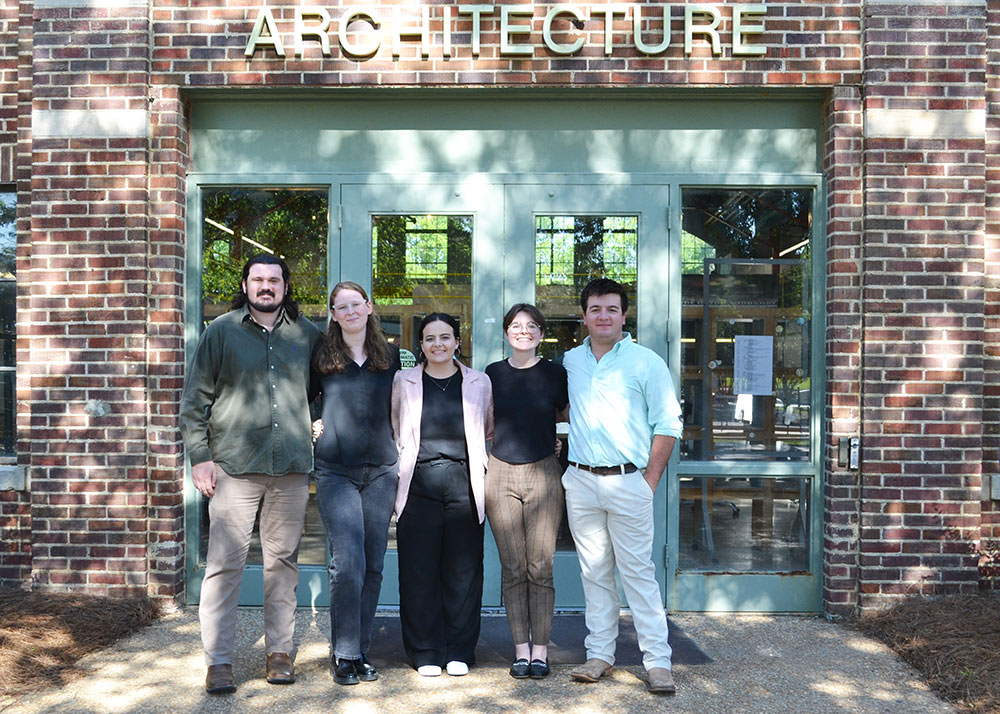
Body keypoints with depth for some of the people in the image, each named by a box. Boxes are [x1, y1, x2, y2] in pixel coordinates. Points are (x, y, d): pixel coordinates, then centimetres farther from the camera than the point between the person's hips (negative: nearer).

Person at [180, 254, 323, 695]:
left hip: (291, 468, 2)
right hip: (233, 465, -2)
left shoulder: (307, 335, 10)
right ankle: (219, 661, 7)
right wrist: (199, 455, -4)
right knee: (225, 562, -2)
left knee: (283, 560, 9)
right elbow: (195, 399, 3)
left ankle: (279, 651, 20)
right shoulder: (222, 331, 4)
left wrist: (316, 442, 12)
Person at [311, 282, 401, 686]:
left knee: (373, 565, 5)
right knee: (348, 563, -11)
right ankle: (343, 656, 3)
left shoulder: (390, 356, 10)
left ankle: (360, 652, 17)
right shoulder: (321, 358, 4)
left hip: (380, 470, 3)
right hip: (335, 471, -2)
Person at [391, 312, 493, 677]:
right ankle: (426, 652, 17)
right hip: (418, 488, 0)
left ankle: (459, 651, 19)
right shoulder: (403, 381, 8)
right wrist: (399, 467, 7)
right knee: (419, 571, 2)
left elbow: (491, 432, 17)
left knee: (463, 570, 5)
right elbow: (393, 432, 17)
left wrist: (483, 469, 6)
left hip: (464, 485, 0)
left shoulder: (479, 382, 8)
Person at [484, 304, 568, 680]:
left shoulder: (555, 373, 2)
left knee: (540, 568, 0)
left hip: (543, 474, -2)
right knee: (512, 569, 5)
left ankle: (540, 650, 12)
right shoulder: (493, 374, 8)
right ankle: (521, 650, 15)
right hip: (500, 474, 2)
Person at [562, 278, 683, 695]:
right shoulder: (570, 362, 10)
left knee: (638, 572, -3)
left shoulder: (646, 362, -2)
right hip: (580, 481, 4)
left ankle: (657, 660, 4)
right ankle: (600, 655, 19)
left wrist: (650, 479, -7)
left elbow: (668, 424, -2)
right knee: (594, 572, 10)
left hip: (627, 482, -4)